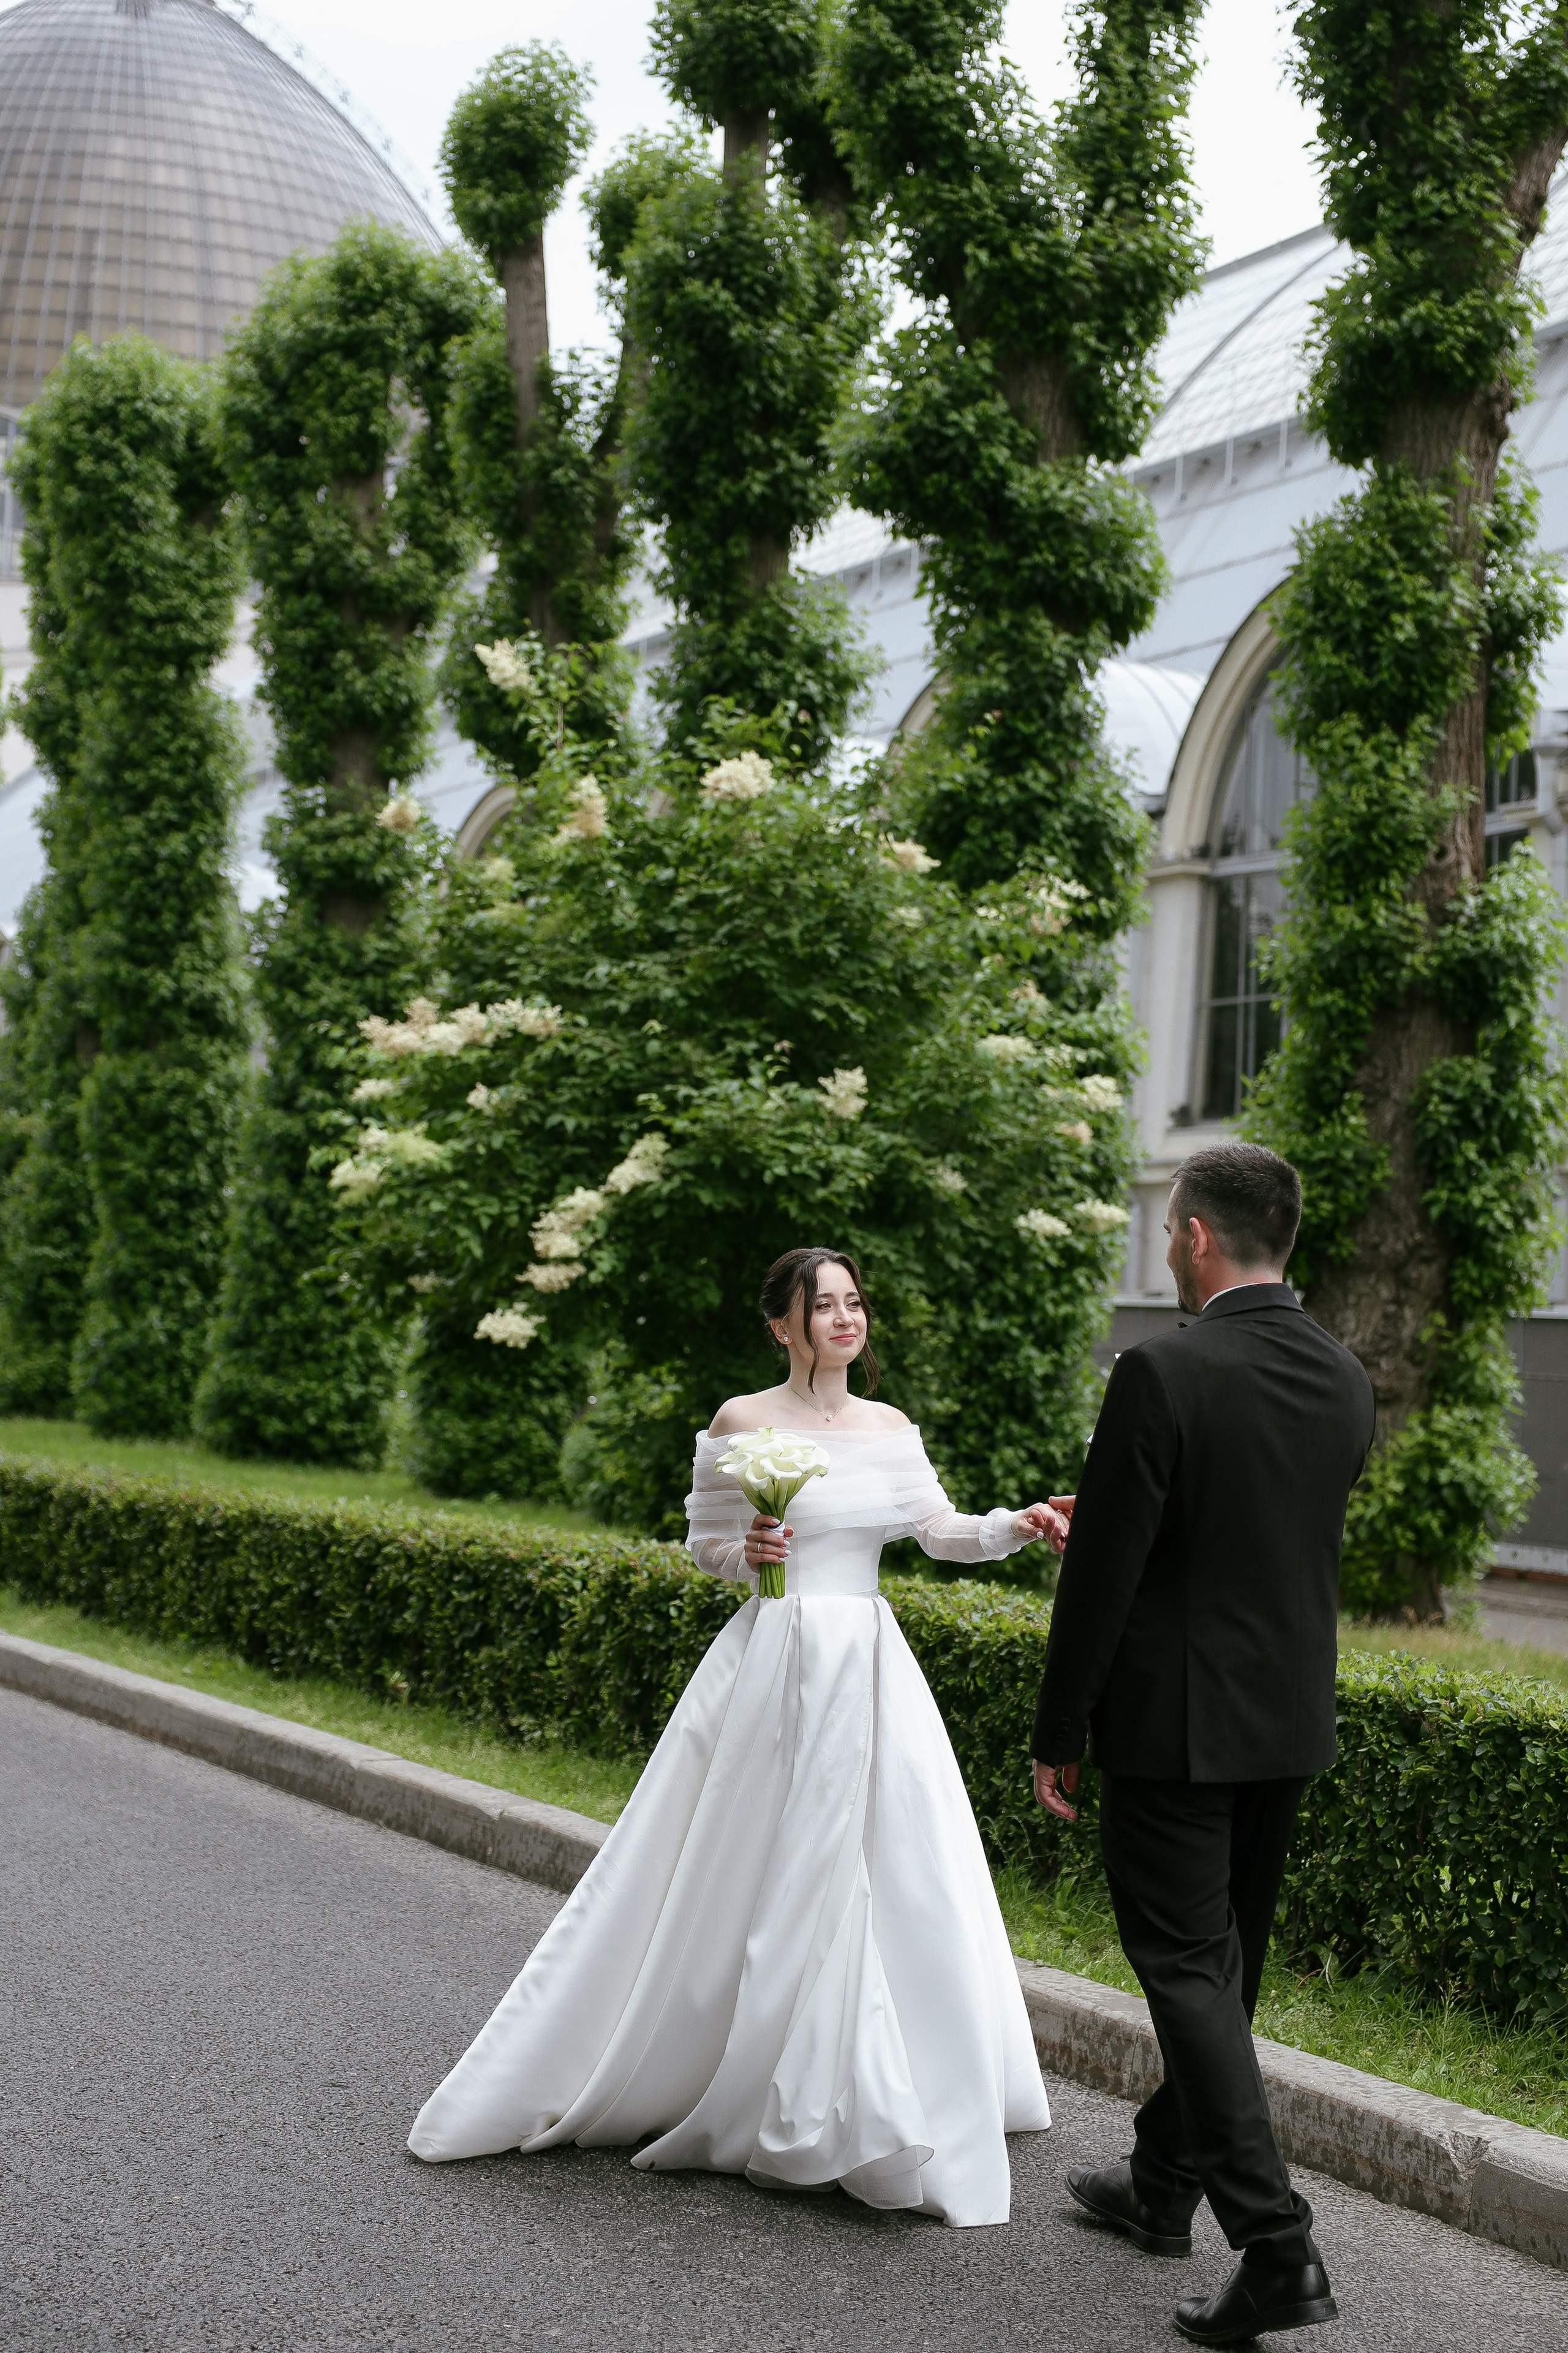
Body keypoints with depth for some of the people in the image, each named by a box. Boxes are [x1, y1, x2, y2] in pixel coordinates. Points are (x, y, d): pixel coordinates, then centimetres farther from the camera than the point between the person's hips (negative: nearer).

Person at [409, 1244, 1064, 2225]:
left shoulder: (891, 1428, 10)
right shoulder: (742, 1423, -2)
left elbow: (944, 1533, 1)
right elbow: (705, 1544, 5)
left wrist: (1019, 1525, -16)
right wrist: (745, 1549, -15)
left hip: (871, 1669, 5)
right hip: (775, 1665, -5)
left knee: (895, 1880, 6)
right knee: (759, 1878, -2)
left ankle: (861, 2105, 20)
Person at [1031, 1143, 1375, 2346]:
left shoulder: (1163, 1374, -18)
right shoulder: (1346, 1380, 3)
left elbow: (1105, 1573, -16)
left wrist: (1060, 1734, -6)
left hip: (1174, 1724, -7)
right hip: (1291, 1719, 7)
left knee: (1188, 1970, -2)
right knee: (1226, 1963, 18)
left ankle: (1276, 2244, -9)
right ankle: (1165, 2184, 35)